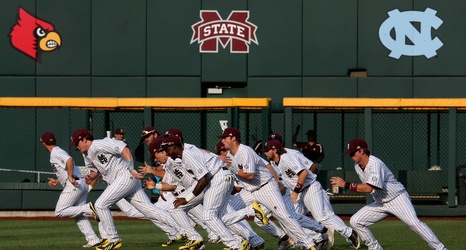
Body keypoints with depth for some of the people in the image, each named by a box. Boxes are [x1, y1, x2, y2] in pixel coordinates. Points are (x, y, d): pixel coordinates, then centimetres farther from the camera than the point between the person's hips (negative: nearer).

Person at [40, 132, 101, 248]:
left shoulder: (55, 152, -5)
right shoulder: (60, 151, 25)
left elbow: (70, 160, -23)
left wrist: (70, 177, -23)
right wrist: (57, 181, 38)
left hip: (74, 185, -10)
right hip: (82, 184, 10)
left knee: (60, 212, -10)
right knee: (78, 216, 9)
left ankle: (88, 208, -18)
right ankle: (94, 240, 0)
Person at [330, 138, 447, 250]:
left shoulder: (375, 164, -25)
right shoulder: (357, 166, 1)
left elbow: (368, 188, -35)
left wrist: (345, 185, -34)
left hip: (397, 198, -8)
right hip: (380, 203, 8)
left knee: (414, 223, -25)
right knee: (355, 221, -4)